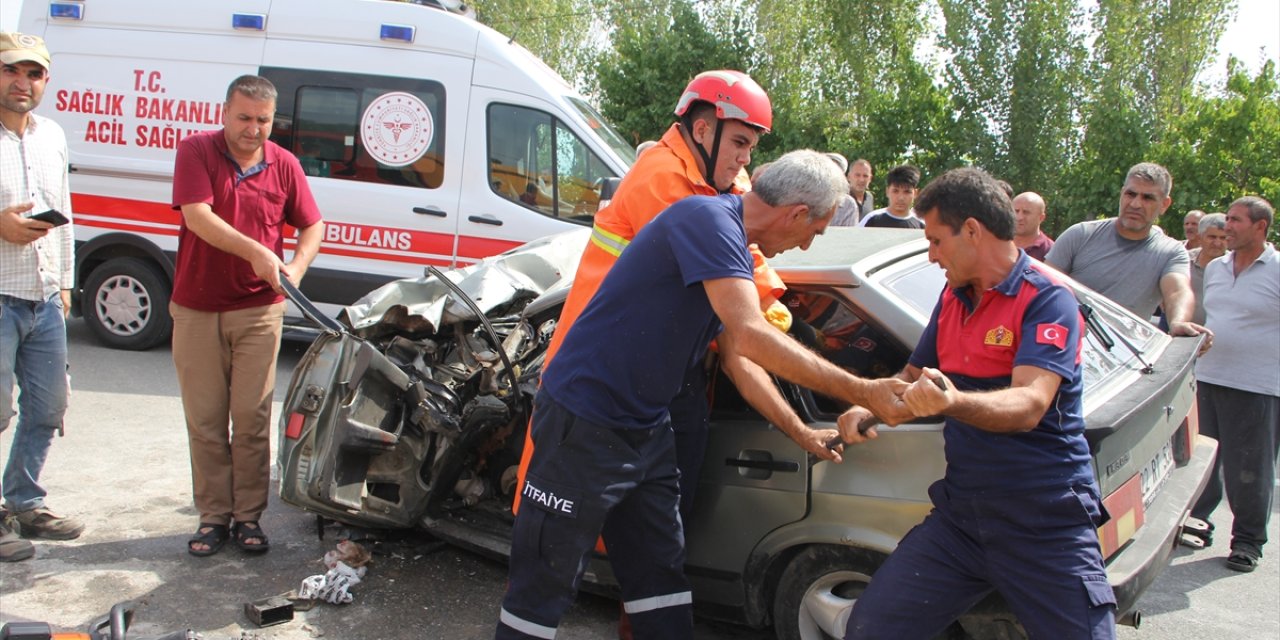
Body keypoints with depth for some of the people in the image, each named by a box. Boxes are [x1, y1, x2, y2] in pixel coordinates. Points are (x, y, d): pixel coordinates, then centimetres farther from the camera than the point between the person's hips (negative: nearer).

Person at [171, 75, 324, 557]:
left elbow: (312, 226, 12)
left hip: (259, 309, 1)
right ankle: (213, 516, 17)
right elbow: (198, 215, -15)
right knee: (205, 421, 6)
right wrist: (256, 253, -26)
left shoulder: (284, 165, 5)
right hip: (196, 309, -1)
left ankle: (249, 516, 14)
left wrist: (296, 268, -8)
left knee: (252, 419, 3)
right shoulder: (196, 151, -2)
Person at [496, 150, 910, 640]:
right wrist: (863, 393, -25)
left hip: (646, 430, 10)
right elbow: (753, 337, -30)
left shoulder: (733, 251, 10)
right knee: (545, 582, 1)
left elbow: (738, 359, 15)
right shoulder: (707, 218, -20)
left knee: (660, 572, 14)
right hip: (585, 421, -10)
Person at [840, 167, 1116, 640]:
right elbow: (914, 375, 24)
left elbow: (1029, 405, -26)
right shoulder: (953, 295, 11)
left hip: (1046, 527, -5)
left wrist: (953, 401, -45)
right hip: (961, 513, 6)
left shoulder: (1047, 299, -11)